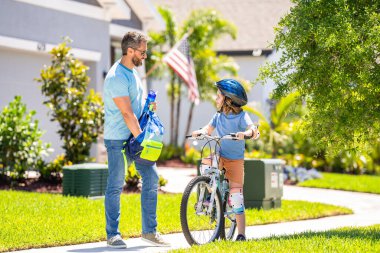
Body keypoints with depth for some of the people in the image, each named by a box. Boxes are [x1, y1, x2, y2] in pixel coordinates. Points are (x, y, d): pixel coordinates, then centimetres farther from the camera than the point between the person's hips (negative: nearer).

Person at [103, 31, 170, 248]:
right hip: (119, 139, -9)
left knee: (152, 177, 5)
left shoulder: (133, 72, 12)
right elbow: (126, 113, -21)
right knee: (116, 186, -2)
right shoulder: (117, 77, -18)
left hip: (136, 136, 9)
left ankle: (150, 230, 12)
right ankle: (112, 234, 7)